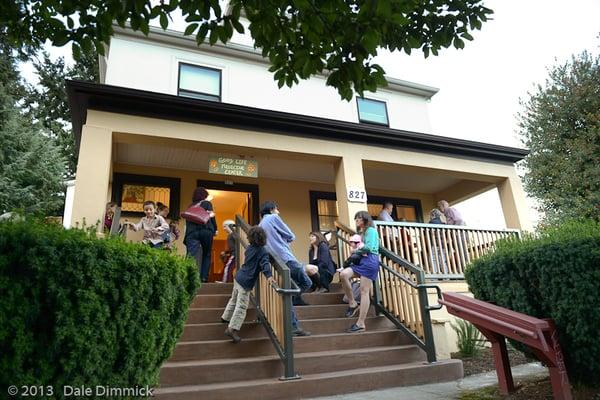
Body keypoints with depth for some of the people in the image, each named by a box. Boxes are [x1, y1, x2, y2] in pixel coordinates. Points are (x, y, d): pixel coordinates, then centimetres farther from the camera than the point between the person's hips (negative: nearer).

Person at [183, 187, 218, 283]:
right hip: (206, 231, -2)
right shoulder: (207, 203, 12)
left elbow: (187, 221, 16)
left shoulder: (191, 206, 23)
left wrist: (186, 237, 13)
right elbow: (211, 216, -2)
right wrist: (215, 229, 7)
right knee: (207, 255, 12)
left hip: (191, 231, 2)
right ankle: (204, 277, 5)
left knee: (192, 256, -10)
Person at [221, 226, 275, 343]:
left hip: (239, 277, 8)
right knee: (241, 306, -3)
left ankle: (226, 317, 45)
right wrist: (269, 276, -43)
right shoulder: (262, 251, -16)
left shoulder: (250, 248, 5)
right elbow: (265, 263, -31)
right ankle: (232, 329, -5)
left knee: (234, 299, 28)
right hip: (246, 282, -8)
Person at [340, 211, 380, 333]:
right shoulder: (362, 232, 27)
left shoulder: (370, 230, 0)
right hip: (362, 261, 8)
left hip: (370, 261, -8)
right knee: (343, 274, -17)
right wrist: (357, 249, 5)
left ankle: (361, 324, -11)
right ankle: (352, 303, -8)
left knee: (364, 291, -11)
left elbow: (369, 248, -12)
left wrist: (357, 249, 2)